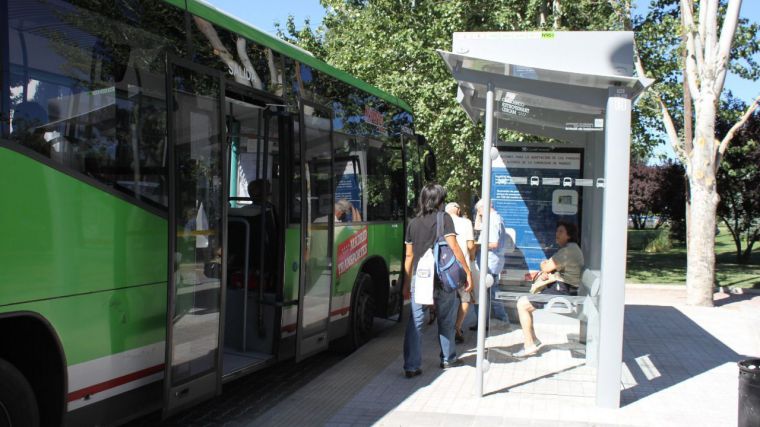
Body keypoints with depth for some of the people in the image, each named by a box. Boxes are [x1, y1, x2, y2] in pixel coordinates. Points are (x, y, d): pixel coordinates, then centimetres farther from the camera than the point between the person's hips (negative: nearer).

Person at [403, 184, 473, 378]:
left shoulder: (413, 223, 9)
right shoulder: (444, 218, -3)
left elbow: (409, 256, 11)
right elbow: (454, 248, -11)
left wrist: (407, 283, 17)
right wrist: (468, 272, -9)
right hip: (442, 278, -3)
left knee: (415, 322, 2)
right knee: (446, 320, 15)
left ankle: (411, 366, -3)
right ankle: (448, 358, 29)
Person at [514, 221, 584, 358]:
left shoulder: (568, 250, -17)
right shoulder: (570, 248, 18)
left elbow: (547, 267, -19)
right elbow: (551, 268, 20)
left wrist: (543, 265, 5)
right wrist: (543, 273, -2)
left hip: (561, 290, -11)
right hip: (560, 288, 11)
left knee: (522, 304, -12)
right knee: (522, 301, 17)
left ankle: (529, 345, -7)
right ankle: (533, 339, 18)